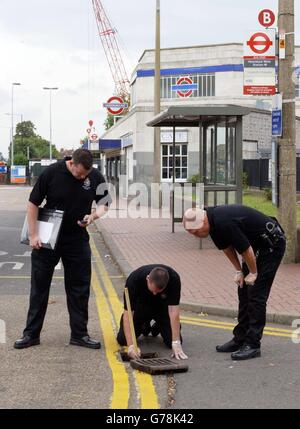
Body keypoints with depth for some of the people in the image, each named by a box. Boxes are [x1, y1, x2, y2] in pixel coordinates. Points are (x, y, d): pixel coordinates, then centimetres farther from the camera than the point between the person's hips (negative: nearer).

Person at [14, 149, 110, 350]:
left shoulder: (96, 177, -7)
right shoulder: (52, 173, -14)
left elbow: (104, 204, 7)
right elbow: (33, 203, -7)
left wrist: (93, 216, -15)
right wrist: (33, 235, -11)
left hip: (77, 240, 2)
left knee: (79, 288, 5)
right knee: (39, 287, 5)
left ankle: (79, 334, 16)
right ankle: (31, 334, 14)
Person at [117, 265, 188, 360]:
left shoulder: (173, 279, -35)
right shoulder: (134, 279, -37)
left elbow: (173, 310, -36)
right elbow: (128, 313, -37)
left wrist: (176, 343, -42)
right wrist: (131, 345, -47)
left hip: (162, 306, 0)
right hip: (141, 305, 0)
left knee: (171, 342, -17)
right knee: (123, 339, -14)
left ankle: (158, 327, 16)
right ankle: (144, 326, 17)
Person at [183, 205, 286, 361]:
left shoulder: (225, 223, -32)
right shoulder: (214, 222, -3)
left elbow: (246, 249, -24)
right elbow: (226, 247, 11)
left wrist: (253, 273, -10)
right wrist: (239, 271, 7)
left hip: (272, 244, -10)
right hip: (257, 245, 10)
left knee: (256, 294, -10)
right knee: (244, 293, 9)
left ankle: (253, 345, -6)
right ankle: (240, 339, 15)